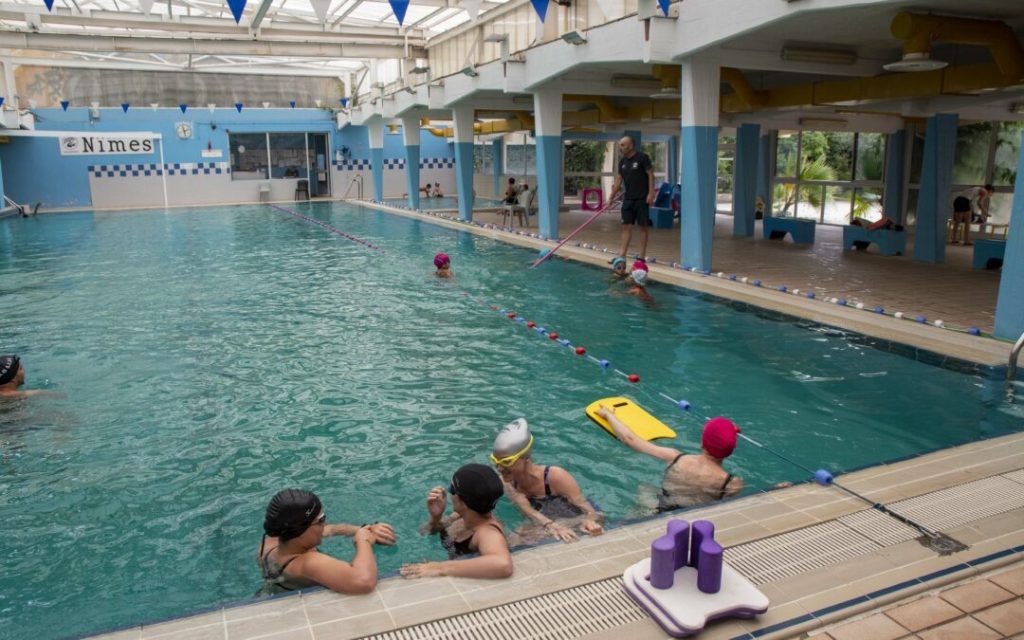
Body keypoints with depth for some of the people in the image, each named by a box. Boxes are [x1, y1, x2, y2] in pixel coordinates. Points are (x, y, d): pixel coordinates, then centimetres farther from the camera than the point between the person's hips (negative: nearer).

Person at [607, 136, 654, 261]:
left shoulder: (642, 157, -7)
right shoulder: (622, 161, 10)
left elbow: (650, 175, -9)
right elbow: (619, 180, 13)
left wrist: (651, 193, -16)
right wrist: (611, 197, 8)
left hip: (642, 199, -6)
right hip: (628, 199, 6)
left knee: (643, 226, 1)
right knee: (626, 226, 3)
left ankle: (642, 257, 5)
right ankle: (622, 255, 4)